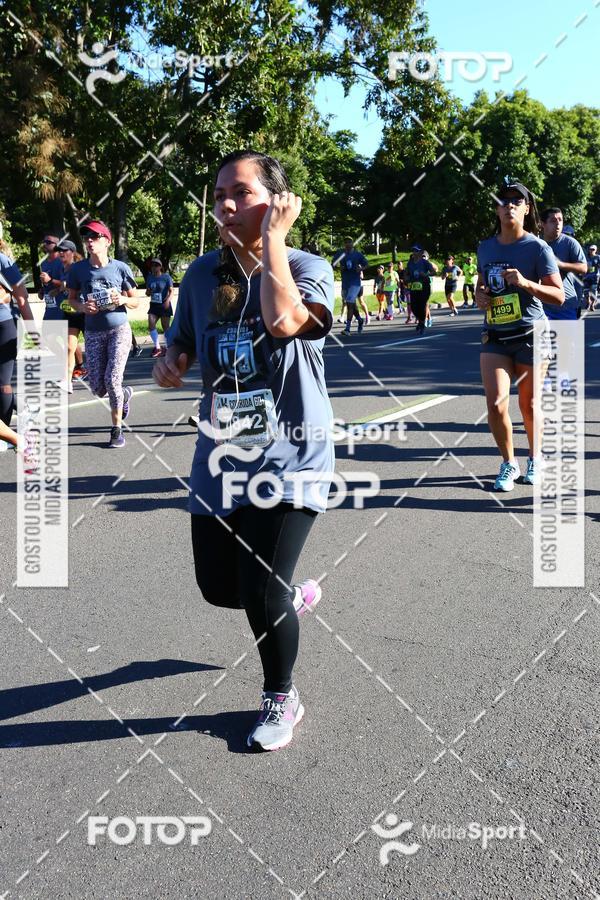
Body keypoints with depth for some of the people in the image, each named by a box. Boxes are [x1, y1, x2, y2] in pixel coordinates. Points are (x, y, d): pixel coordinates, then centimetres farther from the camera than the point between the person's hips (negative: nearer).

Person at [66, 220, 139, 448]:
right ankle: (125, 394, 37)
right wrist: (82, 307, -11)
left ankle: (117, 430, 5)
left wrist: (123, 300, -17)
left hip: (119, 330, -2)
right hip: (93, 333, 3)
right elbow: (72, 298, 11)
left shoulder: (120, 268, -5)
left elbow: (135, 302, 4)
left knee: (112, 379, -14)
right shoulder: (78, 269, -1)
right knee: (97, 388, 2)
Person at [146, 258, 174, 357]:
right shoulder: (150, 278, 9)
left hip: (164, 305, -4)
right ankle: (157, 347, -2)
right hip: (154, 305, 4)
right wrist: (148, 292, -8)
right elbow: (147, 293, 17)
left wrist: (168, 300, -25)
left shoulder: (166, 277, -5)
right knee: (151, 325, -11)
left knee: (165, 327, 3)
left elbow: (171, 291, -9)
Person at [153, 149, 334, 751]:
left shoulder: (307, 268, -9)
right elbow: (181, 344, 15)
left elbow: (284, 321, -32)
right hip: (219, 457, 6)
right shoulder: (202, 274, 4)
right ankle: (291, 598, 48)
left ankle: (281, 699, 22)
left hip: (289, 457, -5)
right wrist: (169, 363, -9)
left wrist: (273, 238, -21)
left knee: (261, 593, -8)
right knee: (217, 586, 13)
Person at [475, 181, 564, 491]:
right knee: (495, 404, -11)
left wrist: (525, 283, -25)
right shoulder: (485, 247, 6)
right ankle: (508, 464, 11)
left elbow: (559, 296, -10)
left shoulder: (538, 248, -7)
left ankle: (535, 460, 32)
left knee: (529, 405, 8)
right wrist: (478, 294, -1)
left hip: (531, 335, -3)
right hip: (495, 337, 3)